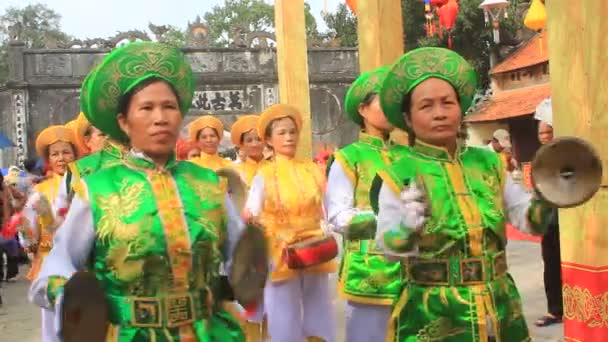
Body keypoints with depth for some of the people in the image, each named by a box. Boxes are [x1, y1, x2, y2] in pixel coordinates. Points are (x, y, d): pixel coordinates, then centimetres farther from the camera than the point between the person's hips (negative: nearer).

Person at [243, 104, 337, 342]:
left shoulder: (313, 170, 6)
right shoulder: (264, 176, -3)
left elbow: (326, 211, 9)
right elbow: (251, 215, -9)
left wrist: (325, 241, -5)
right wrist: (249, 217, -29)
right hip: (281, 255, -3)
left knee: (318, 316, 8)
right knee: (285, 323, 1)